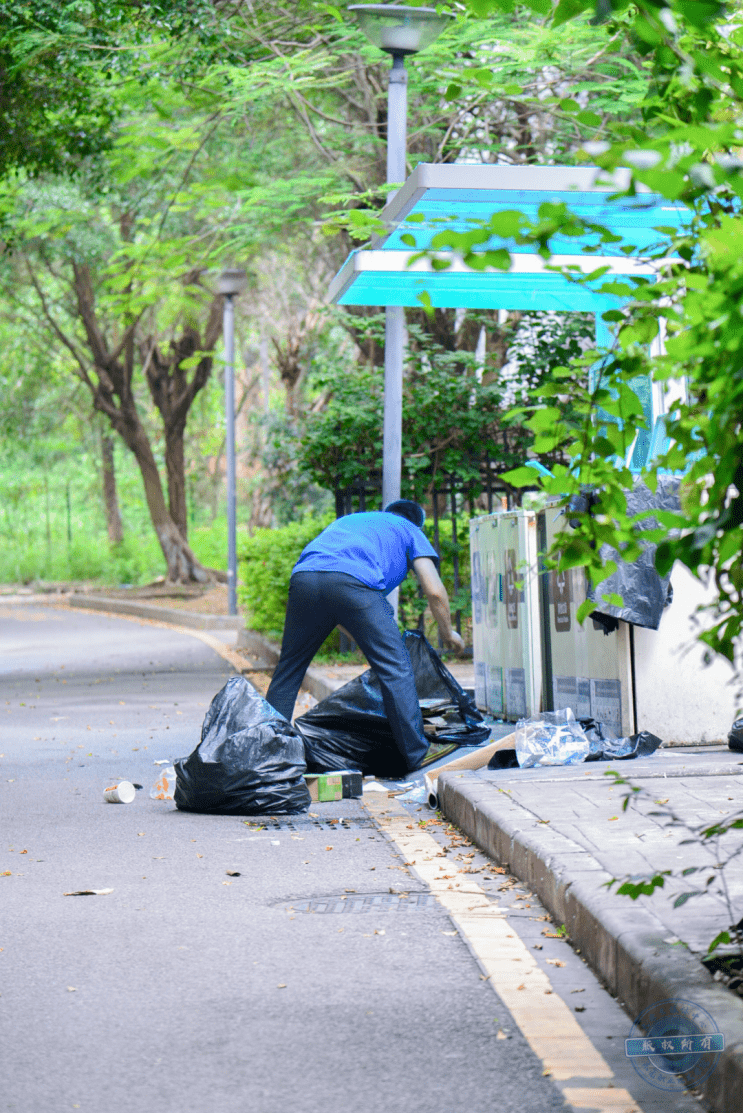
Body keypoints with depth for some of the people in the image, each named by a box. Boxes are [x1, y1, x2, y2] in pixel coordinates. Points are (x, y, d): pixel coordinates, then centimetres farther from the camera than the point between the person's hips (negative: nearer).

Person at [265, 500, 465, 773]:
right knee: (395, 669, 5)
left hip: (303, 577, 5)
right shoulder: (410, 532, 30)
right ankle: (417, 758, 4)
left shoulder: (348, 520, 43)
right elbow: (435, 591, 16)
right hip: (355, 582, -4)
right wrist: (448, 633, 34)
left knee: (289, 668, 18)